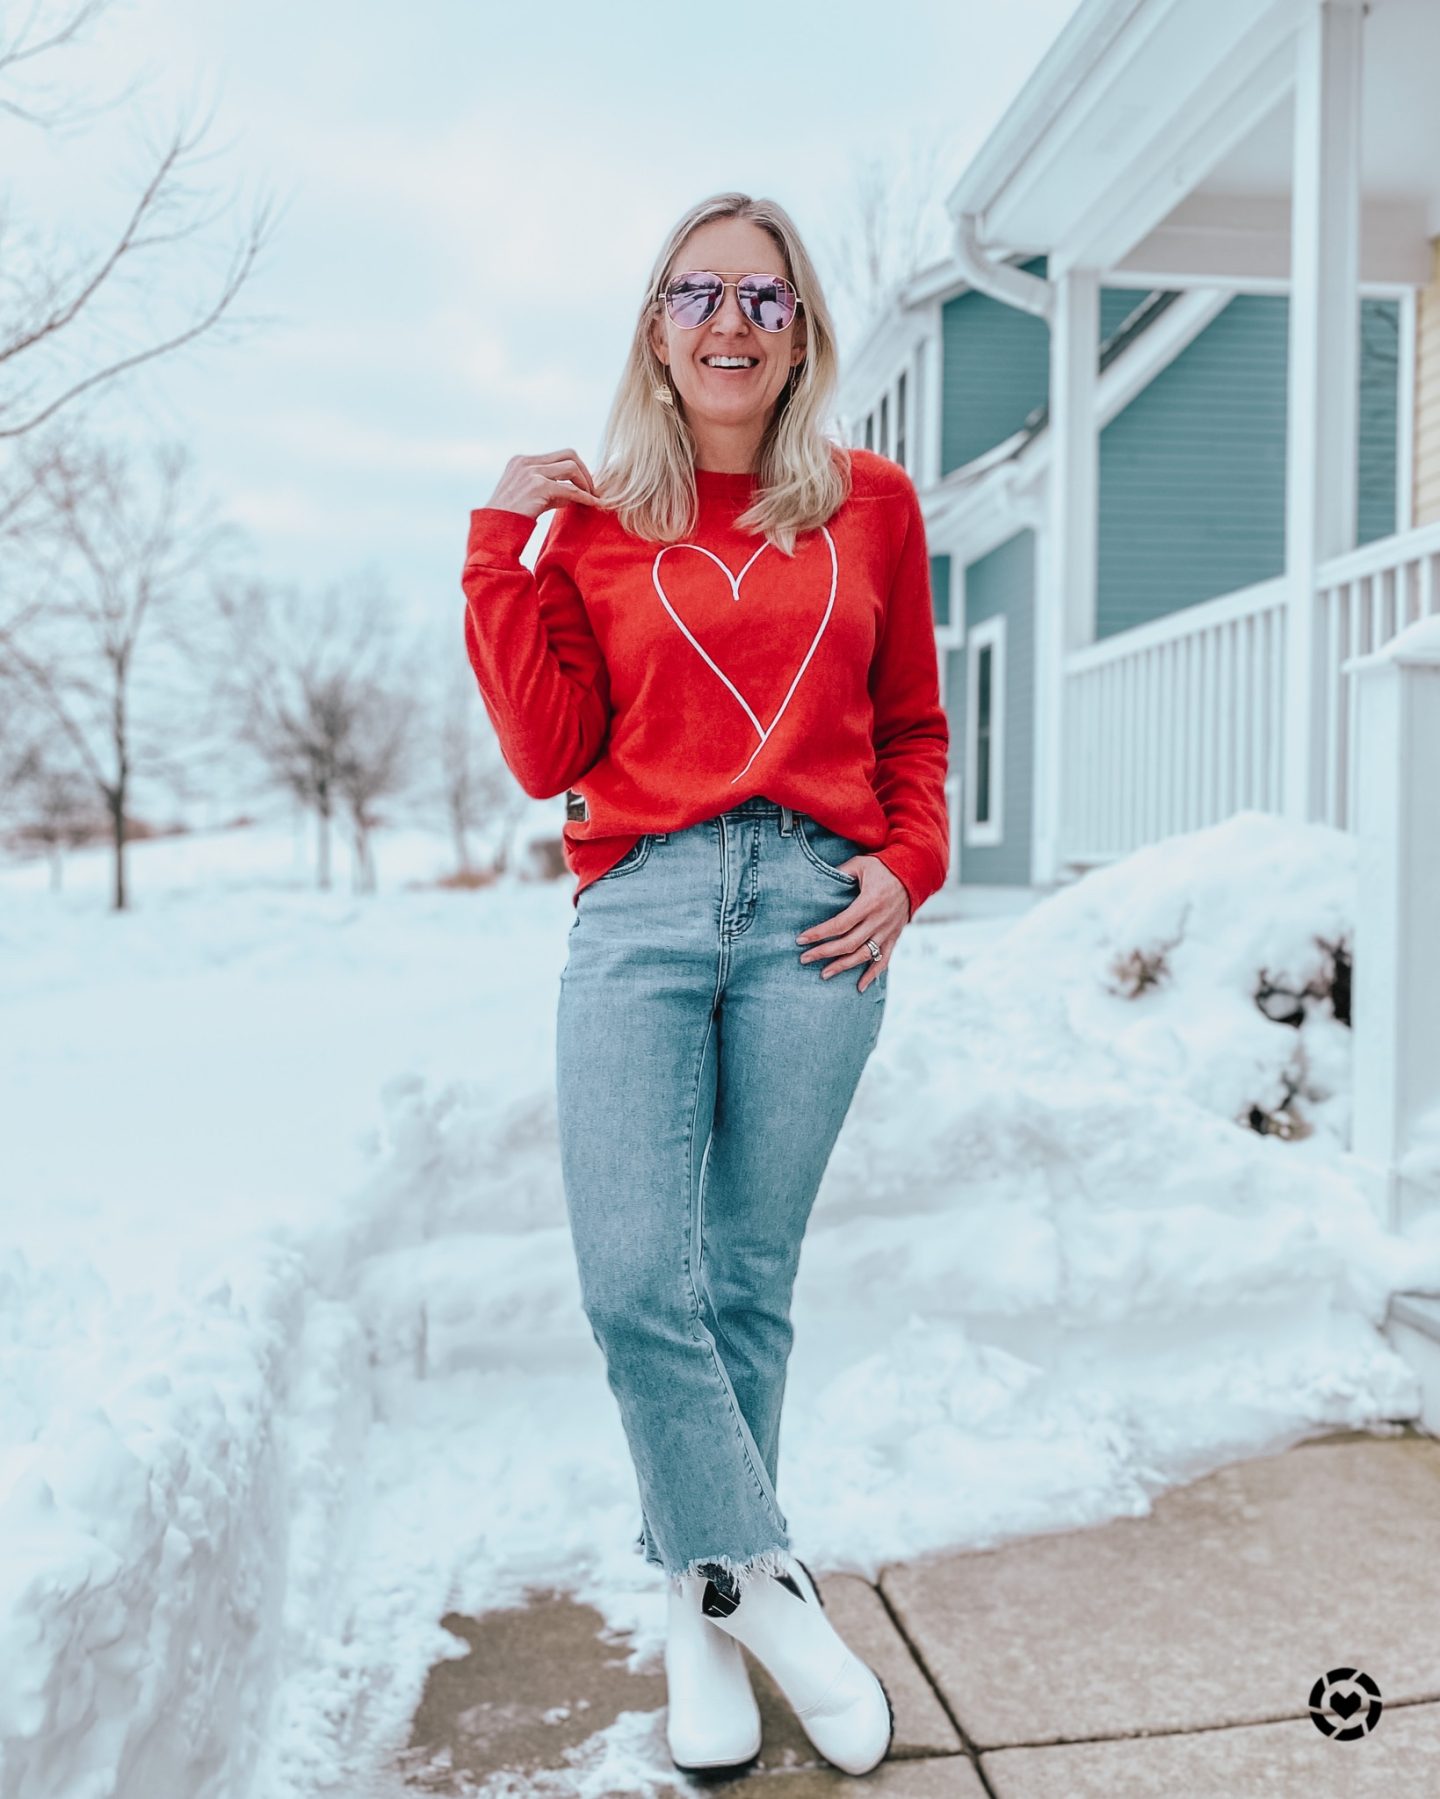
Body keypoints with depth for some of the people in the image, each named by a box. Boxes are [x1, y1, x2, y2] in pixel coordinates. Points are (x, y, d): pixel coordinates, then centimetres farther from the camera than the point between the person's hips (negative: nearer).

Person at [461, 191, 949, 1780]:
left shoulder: (871, 506, 12)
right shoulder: (592, 517, 10)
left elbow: (911, 729, 17)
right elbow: (552, 754, 3)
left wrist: (908, 865, 0)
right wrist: (504, 554, 1)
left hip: (816, 913, 0)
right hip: (641, 909, 0)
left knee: (746, 1280, 4)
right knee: (634, 1280, -10)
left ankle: (702, 1602, 23)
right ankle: (765, 1580, 11)